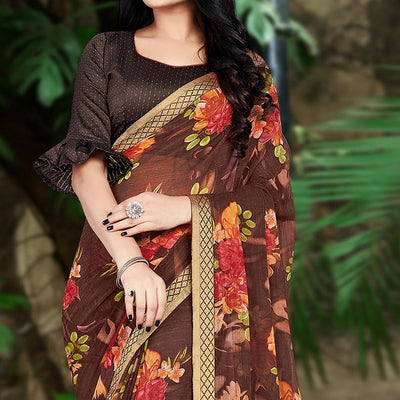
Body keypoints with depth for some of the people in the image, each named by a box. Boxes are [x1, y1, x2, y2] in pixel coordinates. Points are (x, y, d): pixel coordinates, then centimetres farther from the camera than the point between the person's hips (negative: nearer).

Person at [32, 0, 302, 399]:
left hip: (214, 275, 0)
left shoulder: (247, 69, 11)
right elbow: (85, 166, 0)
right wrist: (129, 260, -16)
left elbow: (274, 193, 5)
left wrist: (186, 209, -12)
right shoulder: (105, 52, 12)